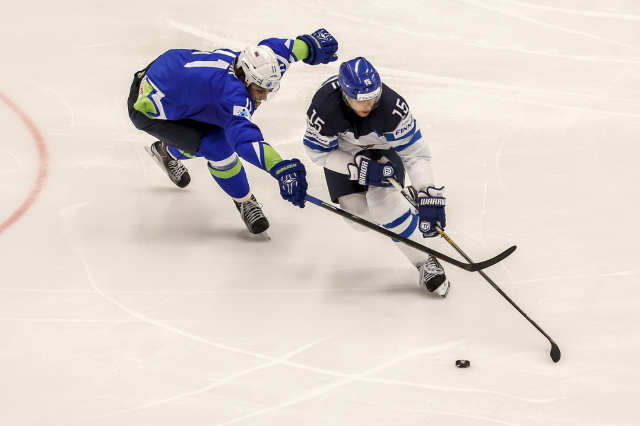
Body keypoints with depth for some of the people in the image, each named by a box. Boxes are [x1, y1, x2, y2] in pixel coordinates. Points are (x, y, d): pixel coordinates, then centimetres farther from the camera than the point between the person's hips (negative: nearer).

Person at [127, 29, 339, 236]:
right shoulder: (232, 93, -39)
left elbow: (273, 47, 9)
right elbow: (244, 136, -54)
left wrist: (310, 45, 13)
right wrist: (280, 167, -65)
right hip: (146, 108, -9)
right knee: (218, 145, -21)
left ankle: (166, 152, 48)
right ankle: (244, 203, 3)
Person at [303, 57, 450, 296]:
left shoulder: (392, 106, -38)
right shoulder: (324, 107, -37)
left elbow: (415, 152, -30)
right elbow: (318, 151, -21)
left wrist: (428, 196, -39)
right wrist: (358, 168, -33)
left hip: (382, 147, -1)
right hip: (342, 150, 1)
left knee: (382, 199, -27)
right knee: (359, 216, -12)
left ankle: (426, 264, -17)